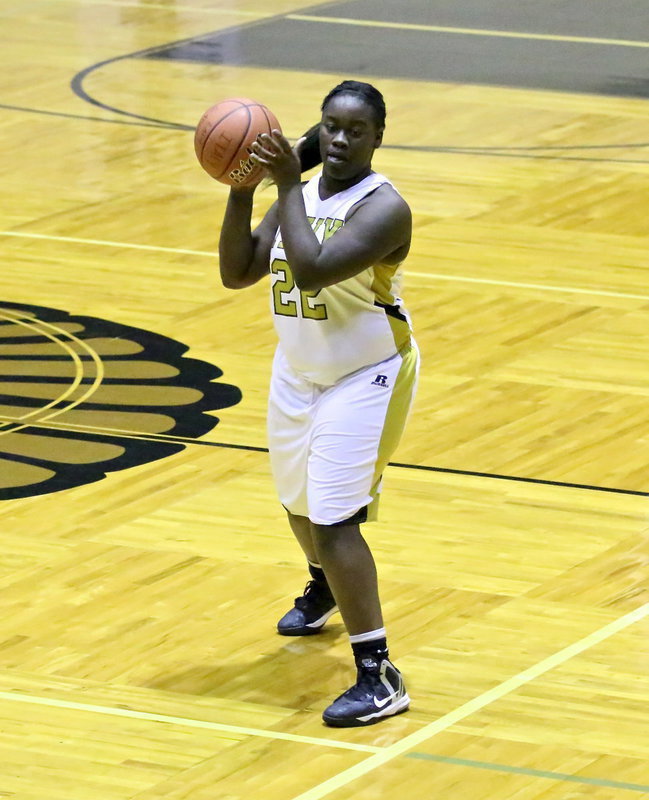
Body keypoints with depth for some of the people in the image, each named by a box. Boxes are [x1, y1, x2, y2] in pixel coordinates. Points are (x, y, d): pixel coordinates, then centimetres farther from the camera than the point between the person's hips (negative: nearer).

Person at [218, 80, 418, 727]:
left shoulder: (382, 208, -22)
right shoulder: (300, 196, 1)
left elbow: (312, 269, -34)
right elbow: (237, 273, -3)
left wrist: (288, 186, -31)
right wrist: (241, 189, -13)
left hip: (365, 378, -8)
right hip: (297, 373, 8)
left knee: (334, 521, -18)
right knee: (298, 501, 27)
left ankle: (379, 678, -14)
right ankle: (324, 588, 61)